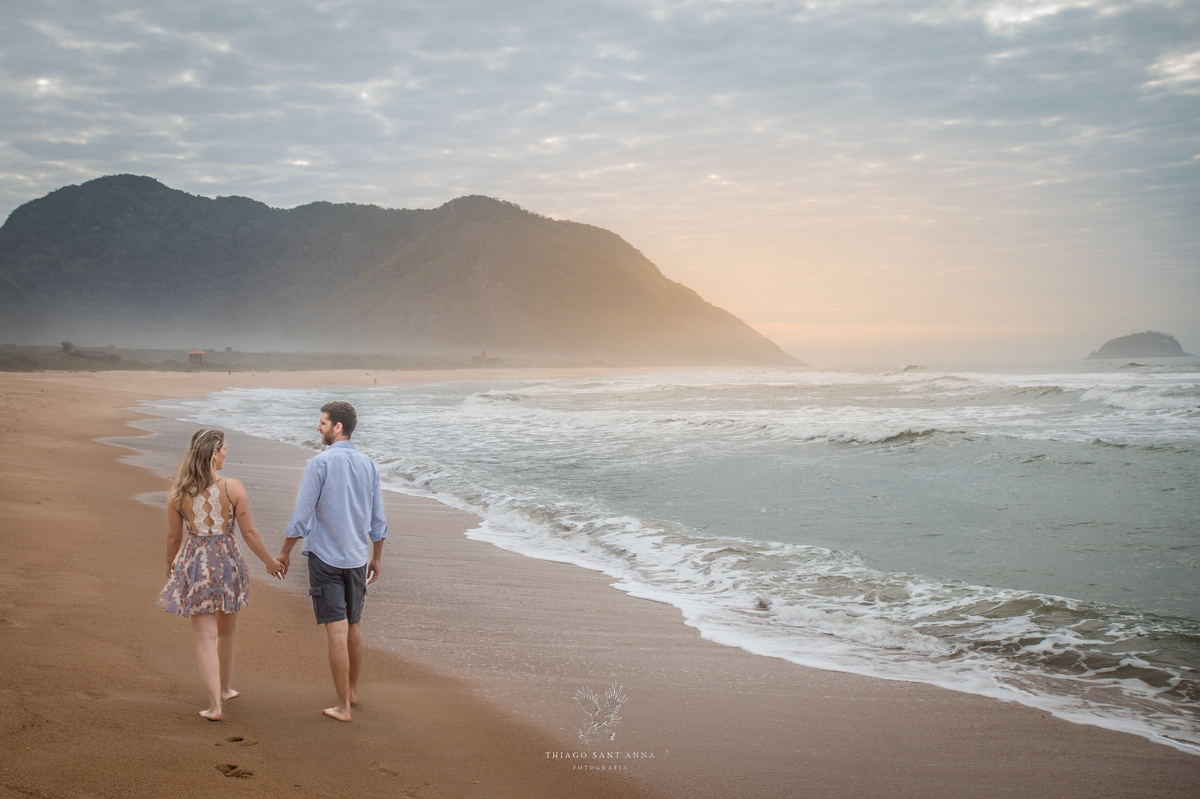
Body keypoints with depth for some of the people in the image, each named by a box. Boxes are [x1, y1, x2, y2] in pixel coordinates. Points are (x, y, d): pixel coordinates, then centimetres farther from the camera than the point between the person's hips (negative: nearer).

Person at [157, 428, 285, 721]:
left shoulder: (177, 492, -6)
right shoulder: (233, 488, -11)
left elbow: (174, 537, 2)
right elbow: (249, 532, -6)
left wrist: (170, 565, 21)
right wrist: (270, 561, 8)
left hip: (194, 564, 0)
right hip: (227, 561, 0)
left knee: (206, 638, 3)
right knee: (227, 631, 21)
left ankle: (214, 704, -2)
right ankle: (224, 688, 38)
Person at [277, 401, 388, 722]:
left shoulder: (320, 464, -13)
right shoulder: (369, 465, 3)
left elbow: (302, 515, -13)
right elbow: (378, 519, 8)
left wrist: (285, 552, 0)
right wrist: (376, 558, 19)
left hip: (325, 559, -5)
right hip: (357, 558, 5)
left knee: (336, 630, -4)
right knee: (353, 626, 19)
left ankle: (343, 706, 0)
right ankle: (352, 690, 34)